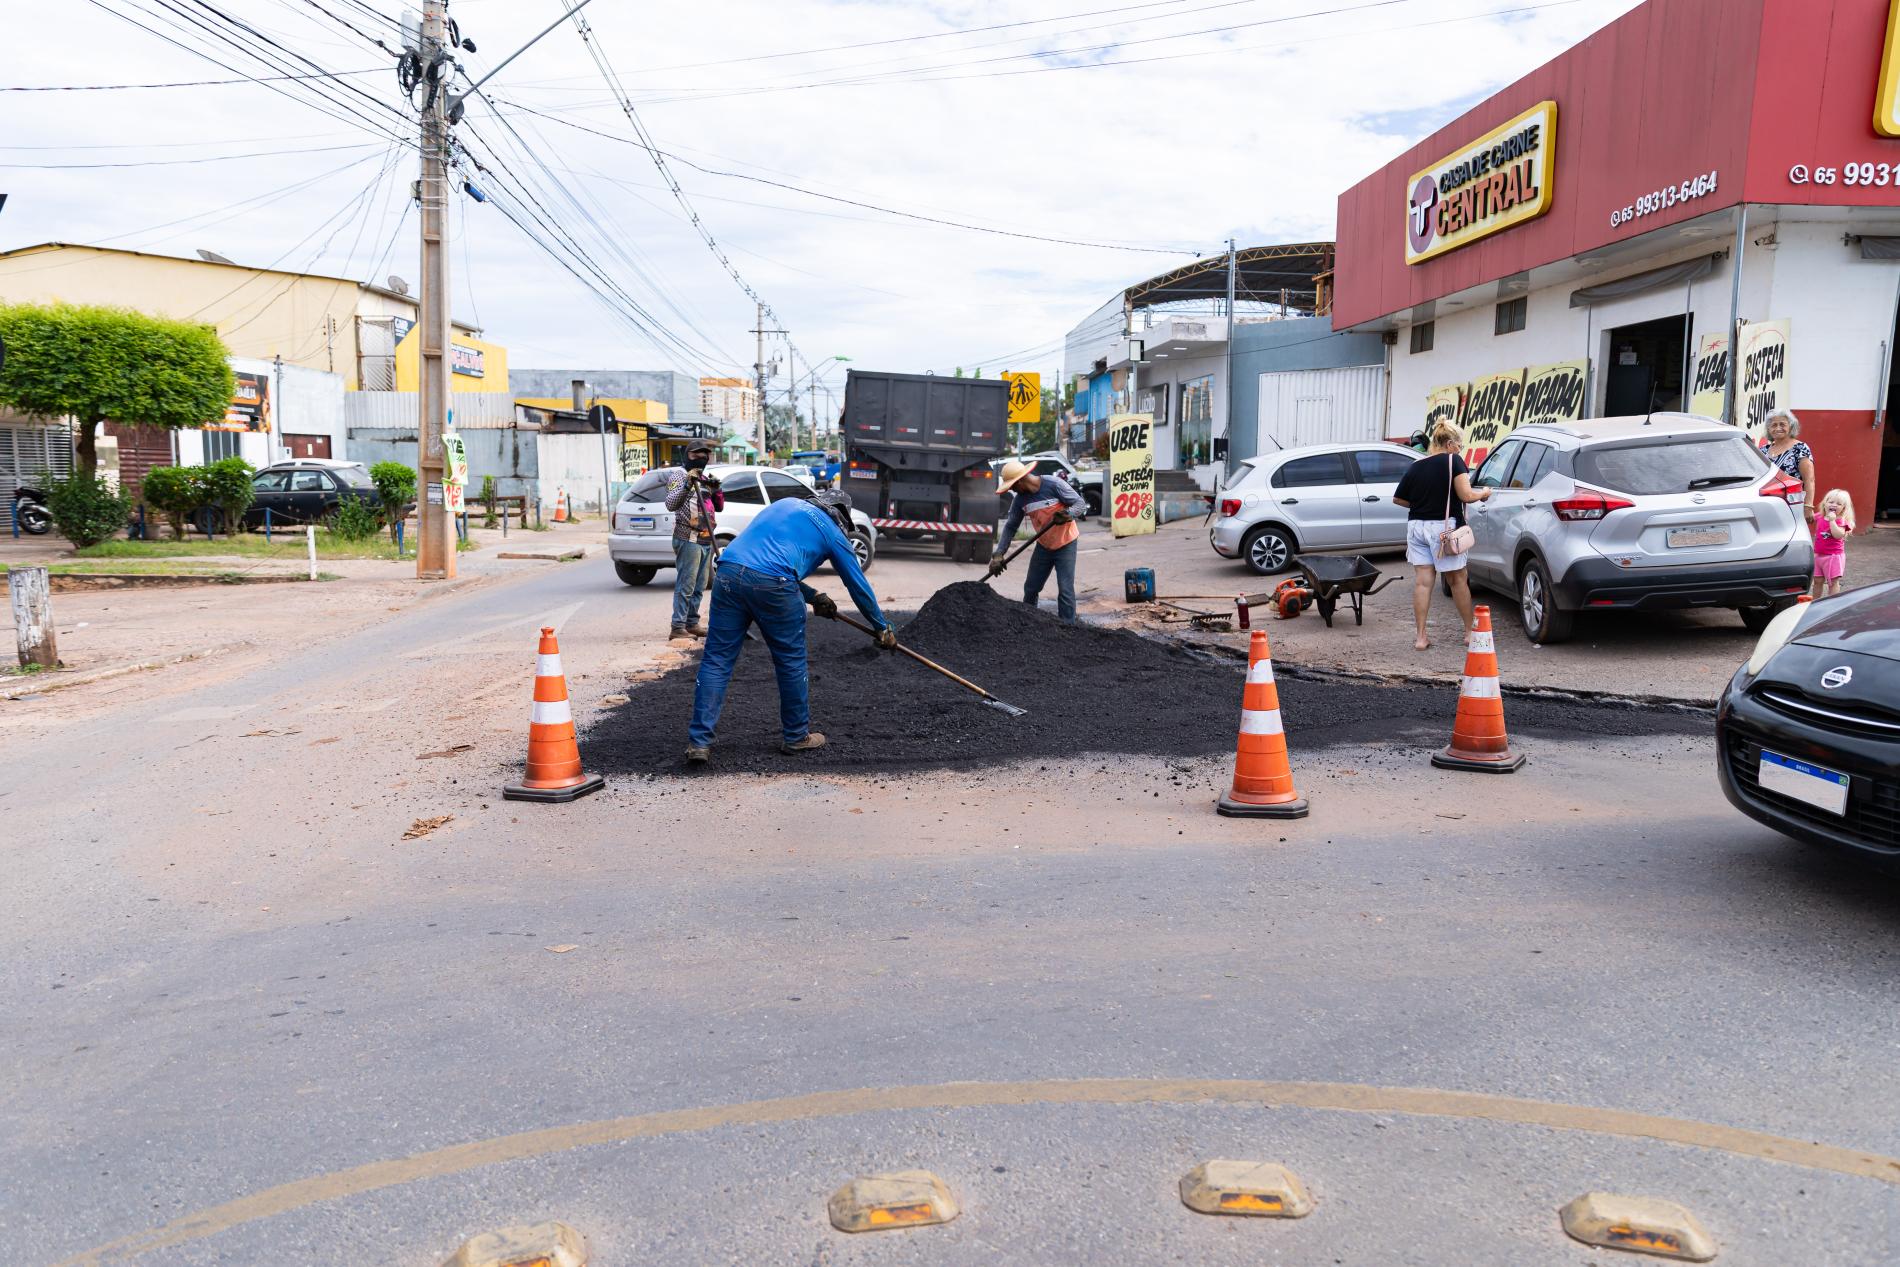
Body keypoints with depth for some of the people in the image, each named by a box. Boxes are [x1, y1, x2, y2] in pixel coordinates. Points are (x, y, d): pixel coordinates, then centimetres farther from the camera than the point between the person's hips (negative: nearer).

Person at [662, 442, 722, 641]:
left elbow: (719, 507, 20)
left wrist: (716, 490, 1)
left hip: (706, 540, 8)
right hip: (688, 540, -8)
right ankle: (678, 628, -10)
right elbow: (671, 503, -15)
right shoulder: (678, 474, -2)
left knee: (699, 587, 12)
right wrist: (687, 484, -26)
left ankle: (692, 623, 19)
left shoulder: (705, 478, 20)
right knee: (686, 586, -10)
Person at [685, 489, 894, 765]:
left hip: (727, 572, 5)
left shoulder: (785, 504, 31)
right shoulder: (832, 532, 17)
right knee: (791, 662, 13)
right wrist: (883, 628, 37)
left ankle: (699, 742, 2)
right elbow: (858, 585, 24)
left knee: (716, 659, 7)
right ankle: (796, 736, 25)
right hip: (772, 585, -5)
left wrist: (814, 597, 44)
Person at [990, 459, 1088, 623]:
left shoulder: (1054, 484, -22)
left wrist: (1068, 514, -38)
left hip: (1065, 544, -5)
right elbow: (1011, 527, -1)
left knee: (1065, 590, -12)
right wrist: (999, 554, -10)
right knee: (1030, 589, 11)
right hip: (1043, 546, 5)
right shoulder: (1020, 499, -6)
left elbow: (1080, 504, -17)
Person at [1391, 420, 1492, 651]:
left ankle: (1421, 637, 4)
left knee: (1422, 581, 4)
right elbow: (1466, 495, -12)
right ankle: (1470, 631, 21)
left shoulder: (1416, 466, 8)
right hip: (1443, 527, -4)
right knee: (1458, 580, 10)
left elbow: (1397, 498, 14)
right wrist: (1483, 493, 8)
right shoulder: (1453, 461, -7)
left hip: (1416, 525, 4)